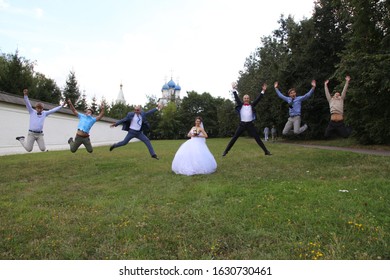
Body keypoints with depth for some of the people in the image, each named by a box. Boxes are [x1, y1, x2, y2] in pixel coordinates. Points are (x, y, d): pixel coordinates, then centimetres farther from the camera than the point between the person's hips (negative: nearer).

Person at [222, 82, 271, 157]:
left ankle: (266, 151, 6)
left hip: (250, 124, 0)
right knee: (234, 138, -2)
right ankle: (226, 151, 3)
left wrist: (263, 91, -4)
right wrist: (234, 89, -6)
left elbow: (258, 99, 3)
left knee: (257, 138, 1)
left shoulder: (252, 105, 7)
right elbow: (236, 98, 2)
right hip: (242, 124, 0)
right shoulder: (240, 105, 7)